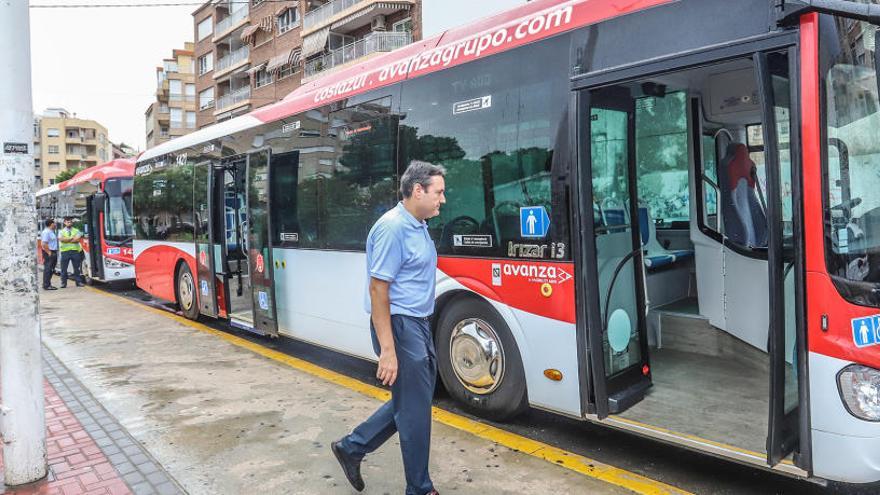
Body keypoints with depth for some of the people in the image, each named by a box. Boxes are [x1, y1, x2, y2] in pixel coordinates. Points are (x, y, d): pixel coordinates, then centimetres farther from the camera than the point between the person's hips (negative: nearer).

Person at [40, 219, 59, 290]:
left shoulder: (51, 232, 17)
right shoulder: (46, 232, -15)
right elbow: (44, 244, -21)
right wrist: (49, 252, -21)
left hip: (53, 253, 10)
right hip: (49, 253, -10)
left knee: (51, 270, 13)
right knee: (47, 269, -7)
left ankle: (48, 284, 20)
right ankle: (46, 286, -5)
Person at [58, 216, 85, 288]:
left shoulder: (76, 230, 10)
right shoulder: (62, 231, 10)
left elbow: (78, 239, -7)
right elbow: (61, 239, -10)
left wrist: (66, 239, -7)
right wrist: (72, 238, -8)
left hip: (75, 251, 0)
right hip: (65, 251, 0)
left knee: (76, 268, 4)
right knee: (64, 268, 2)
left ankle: (78, 281, 9)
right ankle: (63, 282, 9)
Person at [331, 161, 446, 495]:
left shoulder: (419, 226, 11)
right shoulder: (393, 228, -18)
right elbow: (378, 289, -21)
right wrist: (387, 349, -24)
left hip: (419, 324, 10)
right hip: (399, 326, -10)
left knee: (412, 399, 19)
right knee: (414, 408, 3)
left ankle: (352, 447, 31)